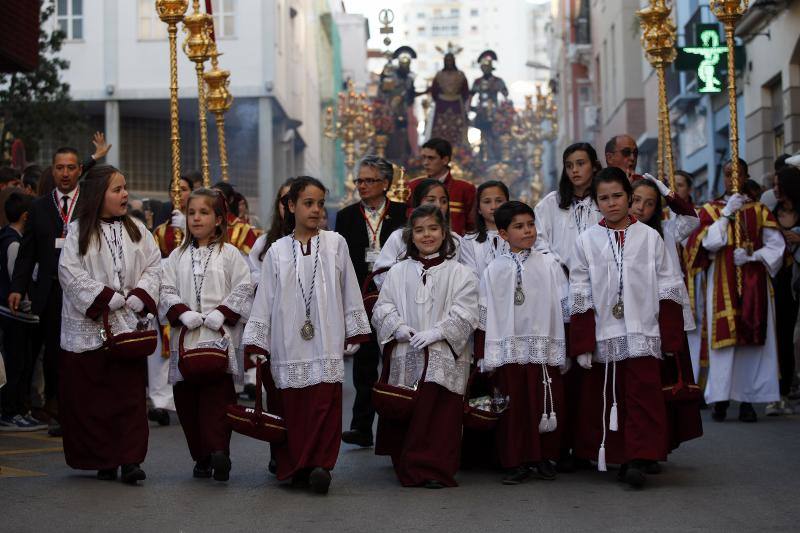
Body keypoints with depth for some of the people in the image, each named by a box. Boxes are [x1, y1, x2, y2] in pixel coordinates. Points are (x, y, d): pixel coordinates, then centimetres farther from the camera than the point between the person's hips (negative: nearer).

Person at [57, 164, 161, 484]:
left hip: (128, 325, 2)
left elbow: (153, 267, 6)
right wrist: (109, 299, -13)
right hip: (89, 325, -2)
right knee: (92, 397, 2)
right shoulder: (78, 231, 0)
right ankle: (103, 460, 12)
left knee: (130, 392, -5)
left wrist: (138, 299, -9)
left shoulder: (136, 230, 11)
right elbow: (70, 272, -8)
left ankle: (130, 460, -5)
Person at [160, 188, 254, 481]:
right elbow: (166, 290, 7)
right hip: (185, 337, 3)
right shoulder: (177, 256, 13)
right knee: (186, 397, 4)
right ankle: (202, 457, 11)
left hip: (220, 336, -3)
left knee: (217, 394, -12)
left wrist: (222, 314, -11)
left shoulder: (229, 254, 5)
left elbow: (243, 289, 0)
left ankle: (218, 450, -15)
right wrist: (183, 313, -9)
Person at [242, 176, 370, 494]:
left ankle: (320, 464, -8)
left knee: (324, 403, -9)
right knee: (291, 406, 2)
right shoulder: (277, 251, 8)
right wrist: (255, 343, 6)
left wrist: (354, 333, 7)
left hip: (326, 343, -1)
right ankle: (294, 467, 11)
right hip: (289, 345, 1)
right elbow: (264, 300, 9)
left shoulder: (335, 244, 6)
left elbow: (350, 291, 9)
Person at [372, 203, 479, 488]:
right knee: (404, 415, 5)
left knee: (439, 415, -7)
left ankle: (434, 470, -1)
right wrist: (399, 328, -11)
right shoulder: (398, 272, 13)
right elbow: (382, 308, 8)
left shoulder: (460, 274, 4)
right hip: (405, 358, 3)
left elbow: (464, 315, -5)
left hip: (443, 359, -2)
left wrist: (435, 333, -16)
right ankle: (406, 468, 17)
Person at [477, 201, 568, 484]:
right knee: (512, 405, 2)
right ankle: (516, 462, 10)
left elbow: (564, 307, 6)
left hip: (543, 348, 0)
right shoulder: (494, 270, 6)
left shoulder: (549, 264, 4)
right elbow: (485, 313, 9)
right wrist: (483, 355, 7)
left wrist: (561, 347, 4)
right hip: (507, 349, 0)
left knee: (546, 405, 2)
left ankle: (543, 458, 16)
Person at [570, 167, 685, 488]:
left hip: (643, 333, -1)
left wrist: (669, 337, 2)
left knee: (643, 396, -8)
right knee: (609, 399, 6)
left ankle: (639, 460, -9)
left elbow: (668, 287, 7)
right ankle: (618, 458, 17)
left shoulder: (649, 237, 6)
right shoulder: (587, 241, 5)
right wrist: (582, 346, 0)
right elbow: (580, 294, 4)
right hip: (604, 335, 1)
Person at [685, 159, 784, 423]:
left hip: (753, 284, 1)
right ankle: (721, 398, -5)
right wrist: (727, 213, -11)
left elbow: (776, 245, 6)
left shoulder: (759, 210, 12)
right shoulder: (710, 210, 10)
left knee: (752, 339, -4)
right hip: (721, 284, -1)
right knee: (723, 337, -7)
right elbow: (709, 243, -6)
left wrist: (752, 256, -9)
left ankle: (748, 398, -2)